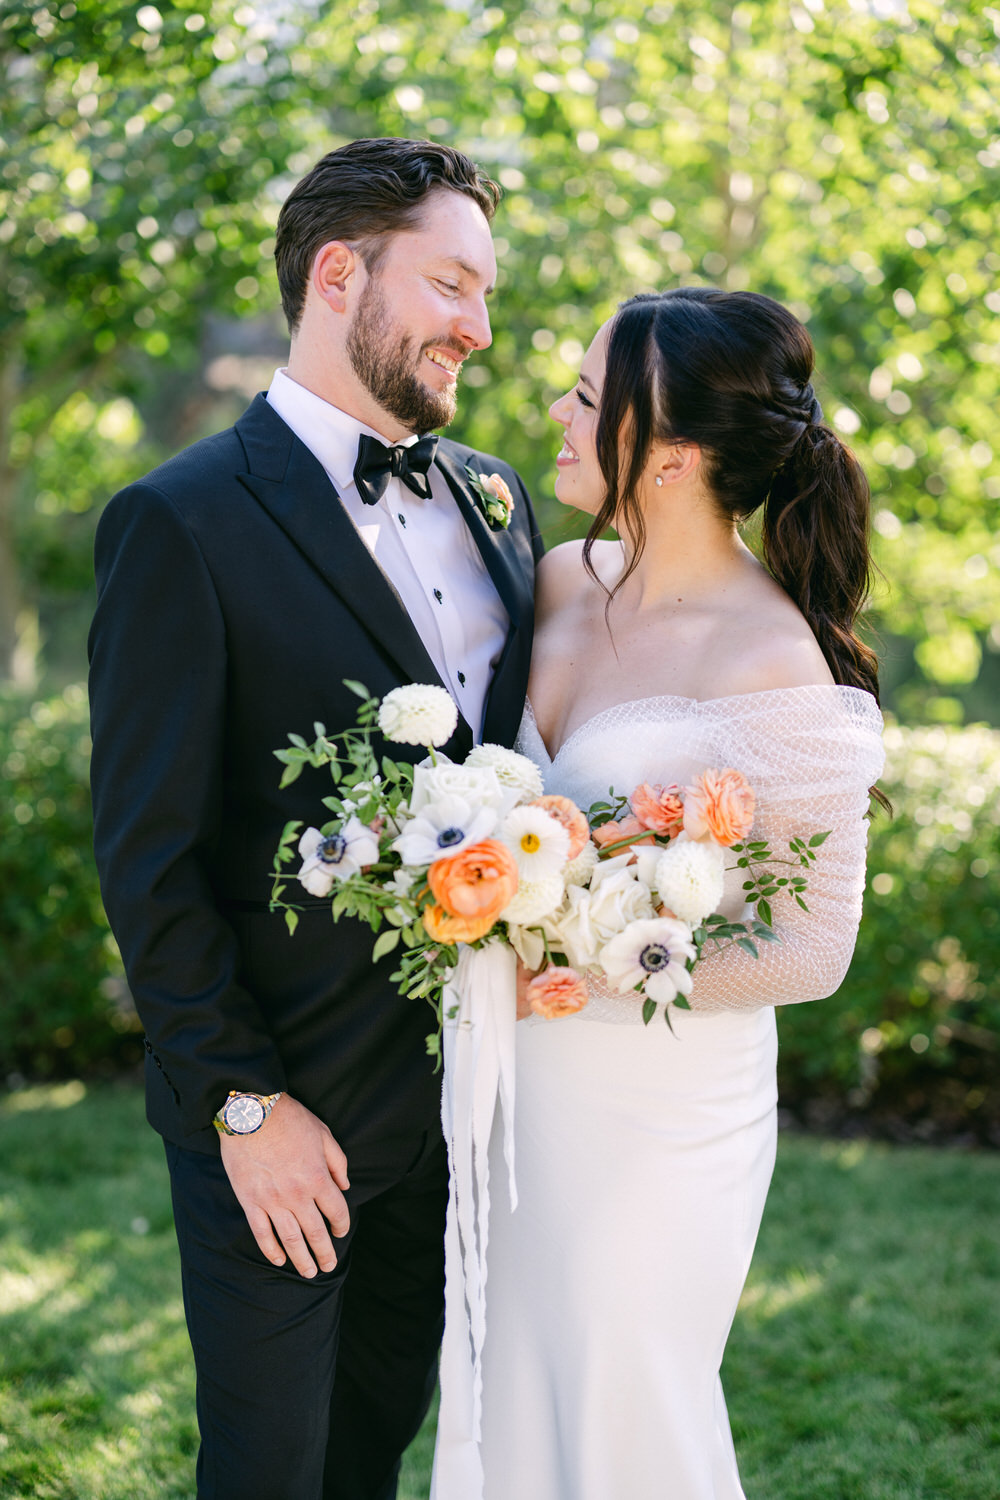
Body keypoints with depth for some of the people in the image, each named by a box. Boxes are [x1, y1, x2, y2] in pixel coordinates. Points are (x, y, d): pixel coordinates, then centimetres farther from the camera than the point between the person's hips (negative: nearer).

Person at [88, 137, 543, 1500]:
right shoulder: (183, 521, -14)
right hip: (284, 1108, -5)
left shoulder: (496, 498, 6)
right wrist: (243, 1102, -15)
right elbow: (146, 858, -15)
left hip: (460, 1081, 6)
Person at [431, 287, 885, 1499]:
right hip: (517, 1084, 7)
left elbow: (811, 952, -17)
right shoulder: (564, 583, 0)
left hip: (655, 1112, -6)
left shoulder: (780, 666, -21)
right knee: (503, 1398, 21)